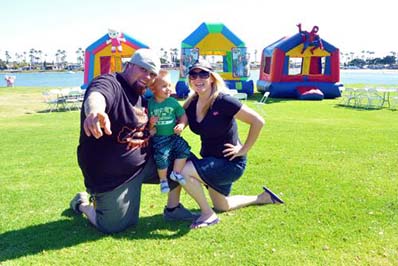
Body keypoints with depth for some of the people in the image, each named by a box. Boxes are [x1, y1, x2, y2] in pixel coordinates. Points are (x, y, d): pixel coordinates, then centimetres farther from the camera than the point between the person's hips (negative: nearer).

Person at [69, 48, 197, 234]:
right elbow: (95, 96, -45)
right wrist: (94, 112, -71)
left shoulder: (141, 98, 6)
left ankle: (172, 208, 20)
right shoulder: (109, 84, -20)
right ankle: (82, 203, 28)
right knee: (113, 227, 0)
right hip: (112, 176, -8)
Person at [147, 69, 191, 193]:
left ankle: (176, 173, 6)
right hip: (158, 138, -3)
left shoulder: (173, 102, 0)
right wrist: (151, 124, -19)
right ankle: (163, 180, 5)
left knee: (184, 149, -13)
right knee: (162, 156, -20)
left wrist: (182, 125, -13)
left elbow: (183, 115, 6)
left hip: (173, 135, 3)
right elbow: (147, 127, 3)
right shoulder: (150, 104, -5)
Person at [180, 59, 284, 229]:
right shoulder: (191, 103, -4)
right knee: (222, 206, 23)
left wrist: (244, 149, -19)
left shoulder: (223, 101, -24)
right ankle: (263, 198, 44)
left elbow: (258, 121, -25)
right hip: (210, 160, 8)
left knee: (185, 171, -26)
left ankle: (208, 215, -6)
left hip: (230, 163, -8)